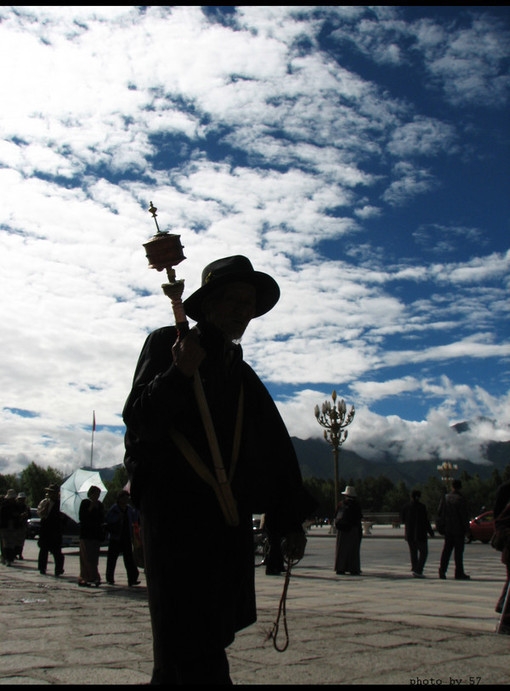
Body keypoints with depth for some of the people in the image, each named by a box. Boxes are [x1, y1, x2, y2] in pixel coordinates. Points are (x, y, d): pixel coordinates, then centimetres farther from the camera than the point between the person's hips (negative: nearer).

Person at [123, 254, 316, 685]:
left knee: (180, 651, 10)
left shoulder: (242, 375, 19)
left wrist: (291, 521, 14)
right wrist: (179, 374, -24)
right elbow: (138, 421, -8)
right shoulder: (166, 344, 2)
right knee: (198, 657, -6)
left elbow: (277, 450, 18)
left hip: (230, 521, 6)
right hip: (175, 515, -5)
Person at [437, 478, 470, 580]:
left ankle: (442, 571, 5)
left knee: (446, 550, 9)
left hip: (447, 529, 4)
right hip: (458, 529, -4)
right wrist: (467, 527, -4)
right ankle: (459, 573, 4)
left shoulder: (445, 497, 4)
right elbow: (464, 515, -13)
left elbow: (439, 512, 8)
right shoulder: (461, 499, -12)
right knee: (458, 551, 1)